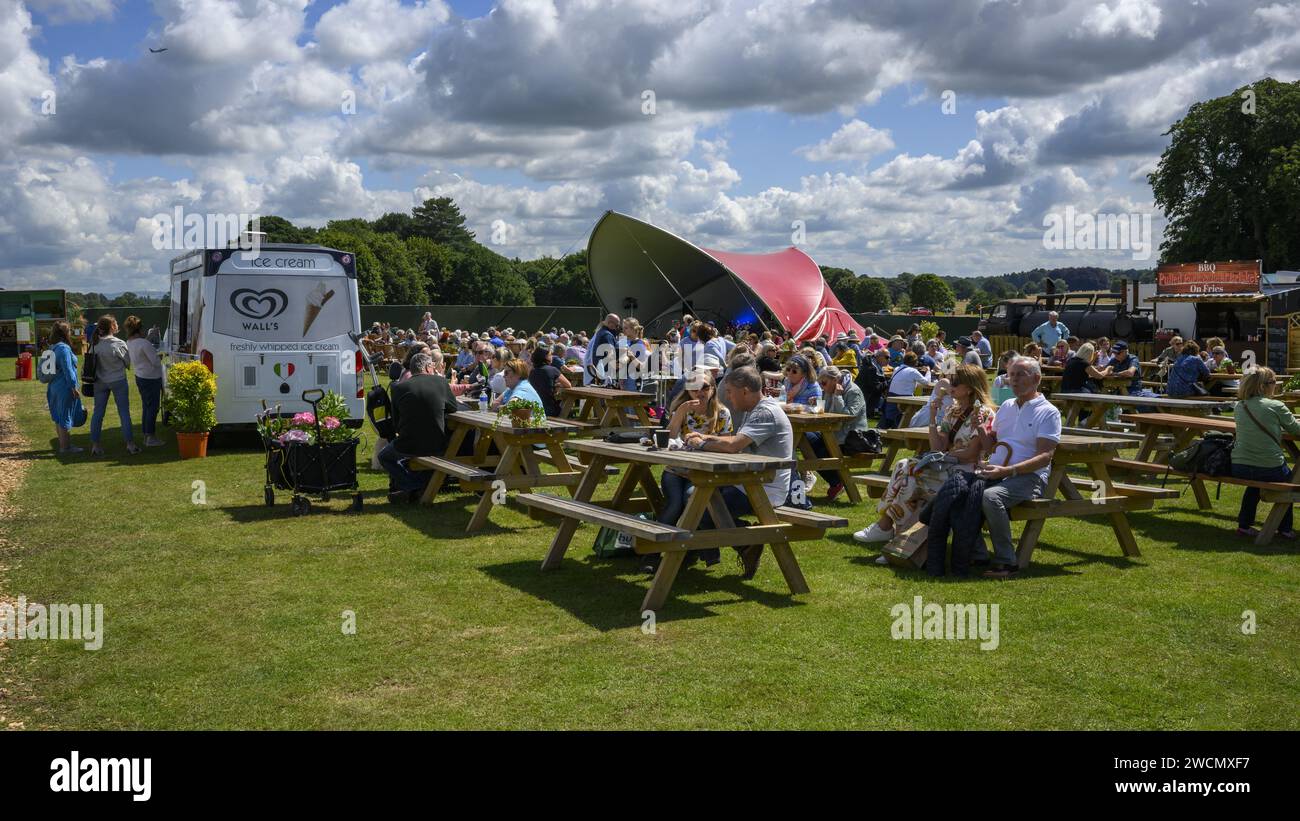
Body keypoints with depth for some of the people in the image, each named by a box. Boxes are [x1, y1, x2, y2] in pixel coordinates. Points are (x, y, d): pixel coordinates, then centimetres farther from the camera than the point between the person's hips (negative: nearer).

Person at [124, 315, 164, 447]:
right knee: (153, 407, -2)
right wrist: (159, 357, 0)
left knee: (146, 406, 16)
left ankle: (146, 436, 22)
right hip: (151, 378, -9)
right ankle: (150, 437, 0)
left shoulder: (129, 342, 4)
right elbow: (156, 361, -21)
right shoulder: (144, 343, -23)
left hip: (139, 376, 9)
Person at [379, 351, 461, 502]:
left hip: (409, 447, -2)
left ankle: (416, 486, 11)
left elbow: (396, 424, 6)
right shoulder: (440, 382, -3)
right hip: (437, 447, 3)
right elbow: (454, 408, 12)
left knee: (384, 456, 28)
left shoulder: (398, 388, -3)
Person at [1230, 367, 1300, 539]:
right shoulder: (1276, 407, -10)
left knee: (1255, 481, 37)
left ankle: (1244, 525, 34)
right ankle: (1285, 528, 35)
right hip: (1271, 470, -4)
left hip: (1239, 469, 4)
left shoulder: (1239, 407, 5)